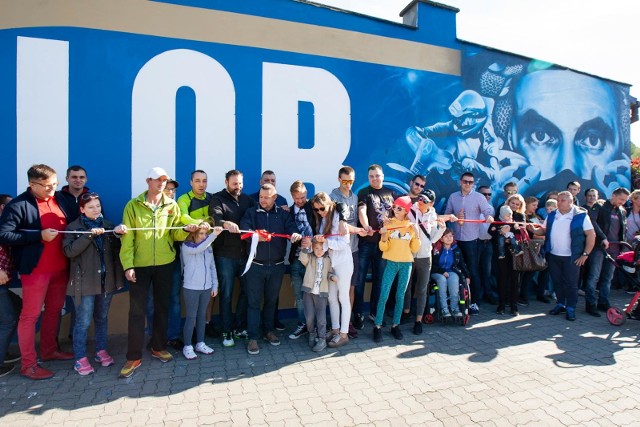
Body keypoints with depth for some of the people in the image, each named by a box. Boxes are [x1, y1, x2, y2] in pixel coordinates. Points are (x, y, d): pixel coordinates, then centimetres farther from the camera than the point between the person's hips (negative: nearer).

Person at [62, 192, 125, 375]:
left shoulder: (108, 225, 8)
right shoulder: (73, 227, -2)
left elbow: (115, 250, 6)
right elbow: (69, 251, -16)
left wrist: (117, 235, -12)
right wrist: (89, 235, -24)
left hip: (106, 279, 4)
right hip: (84, 281, -4)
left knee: (102, 318, 15)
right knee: (83, 322, 1)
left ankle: (101, 351, 28)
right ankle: (80, 358, 14)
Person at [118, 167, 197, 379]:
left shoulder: (172, 205, 4)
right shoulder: (133, 206, -3)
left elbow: (175, 234, 3)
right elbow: (127, 238, -6)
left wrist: (186, 230, -19)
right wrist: (127, 265, -12)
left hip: (165, 264, 3)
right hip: (140, 265, -2)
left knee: (162, 307, 13)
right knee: (137, 310, 2)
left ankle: (159, 347, 30)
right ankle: (133, 357, 15)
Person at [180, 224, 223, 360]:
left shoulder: (208, 247, 4)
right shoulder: (186, 246, -10)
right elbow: (198, 249, -32)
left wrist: (215, 285, 8)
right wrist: (214, 235, -40)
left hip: (206, 288, 5)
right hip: (191, 288, -5)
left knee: (202, 316, 15)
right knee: (191, 317, 3)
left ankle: (200, 343, 27)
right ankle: (187, 346, 17)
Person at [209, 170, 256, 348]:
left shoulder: (247, 199, 12)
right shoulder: (218, 199, -3)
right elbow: (215, 216, -21)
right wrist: (225, 223, -42)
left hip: (245, 253, 4)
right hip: (225, 254, -4)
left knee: (247, 290, 11)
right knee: (226, 294, 5)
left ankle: (240, 327, 28)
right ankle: (227, 331, 20)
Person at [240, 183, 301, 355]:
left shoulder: (283, 214, 5)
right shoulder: (251, 212, 1)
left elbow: (291, 227, -10)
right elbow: (244, 228, -15)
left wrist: (295, 234, -34)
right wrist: (255, 235, -37)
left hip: (277, 266, 2)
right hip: (256, 265, -2)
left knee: (271, 301, 16)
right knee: (254, 302, 3)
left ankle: (269, 331, 33)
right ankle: (253, 337, 14)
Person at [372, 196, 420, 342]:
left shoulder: (412, 225, 4)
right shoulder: (388, 223, -2)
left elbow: (414, 249, 3)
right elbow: (383, 248, -6)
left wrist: (416, 234, -10)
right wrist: (384, 235, -23)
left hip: (406, 264, 2)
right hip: (391, 263, -2)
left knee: (400, 296, 9)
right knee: (384, 295, -6)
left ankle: (395, 325, 22)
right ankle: (378, 326, 5)